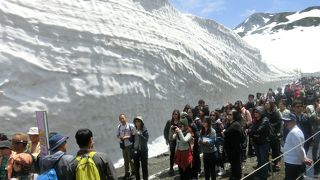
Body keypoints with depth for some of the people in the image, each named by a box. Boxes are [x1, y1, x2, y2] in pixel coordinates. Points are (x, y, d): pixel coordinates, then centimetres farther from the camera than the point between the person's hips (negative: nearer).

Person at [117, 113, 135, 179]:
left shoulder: (131, 126, -13)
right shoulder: (119, 127, 2)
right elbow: (117, 135, 11)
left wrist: (127, 137, -23)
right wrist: (119, 137, -11)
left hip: (130, 145, -4)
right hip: (123, 145, 5)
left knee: (130, 159, 5)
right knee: (125, 159, 15)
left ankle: (133, 171, 26)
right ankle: (127, 173, 30)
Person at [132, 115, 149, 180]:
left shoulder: (144, 130, -7)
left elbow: (146, 139, -15)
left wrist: (139, 134, -23)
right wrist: (132, 135, -12)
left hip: (143, 150, -3)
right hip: (135, 150, 4)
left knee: (144, 165, 3)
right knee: (136, 166, 10)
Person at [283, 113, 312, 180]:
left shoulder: (294, 132, -21)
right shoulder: (293, 131, 11)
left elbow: (299, 148, -22)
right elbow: (300, 148, 17)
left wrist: (304, 159, -11)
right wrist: (305, 158, 11)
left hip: (293, 164, -10)